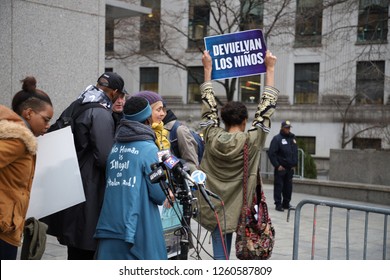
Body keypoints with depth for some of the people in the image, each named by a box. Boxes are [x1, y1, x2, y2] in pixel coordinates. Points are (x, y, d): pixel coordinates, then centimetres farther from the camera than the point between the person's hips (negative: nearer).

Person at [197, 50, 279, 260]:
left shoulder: (212, 137, -6)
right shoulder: (251, 141, -12)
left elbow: (209, 106, 5)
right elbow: (266, 108, -4)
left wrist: (208, 68, 13)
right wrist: (270, 69, 3)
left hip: (214, 209, 2)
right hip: (236, 209, -2)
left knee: (220, 255, 6)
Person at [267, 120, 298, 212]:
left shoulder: (292, 138, 12)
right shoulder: (277, 138, -7)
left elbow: (295, 152, 21)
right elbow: (271, 153, -11)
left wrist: (294, 164, 11)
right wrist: (277, 165, -13)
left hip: (290, 168, 6)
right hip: (280, 168, -6)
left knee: (288, 187, 10)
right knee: (278, 186, -3)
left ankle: (286, 203, 21)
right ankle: (278, 204, 3)